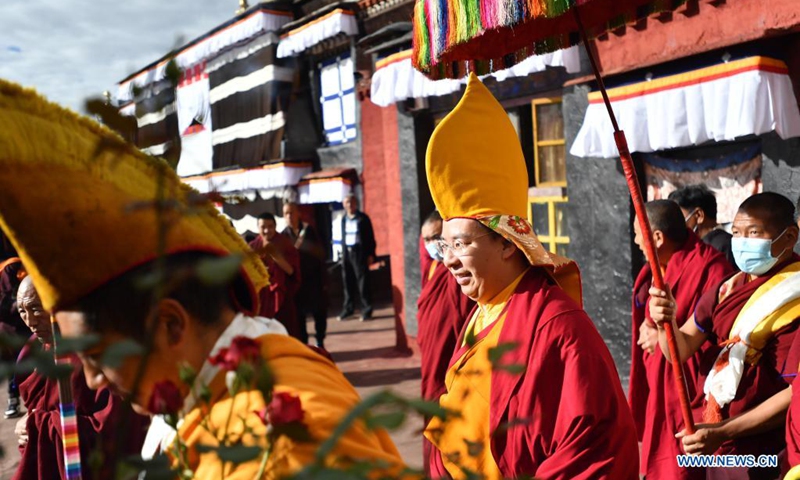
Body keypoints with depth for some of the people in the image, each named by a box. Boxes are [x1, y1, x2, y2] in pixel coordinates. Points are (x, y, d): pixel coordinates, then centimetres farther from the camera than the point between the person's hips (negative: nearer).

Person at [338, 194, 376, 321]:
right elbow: (343, 237, 15)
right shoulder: (344, 219, 13)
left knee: (363, 282, -4)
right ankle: (348, 308, 17)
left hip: (359, 252, -5)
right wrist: (343, 253, 9)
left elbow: (370, 237, -4)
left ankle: (366, 310, 1)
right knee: (348, 282, 8)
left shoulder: (362, 218, -2)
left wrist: (370, 254, -10)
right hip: (347, 252, 5)